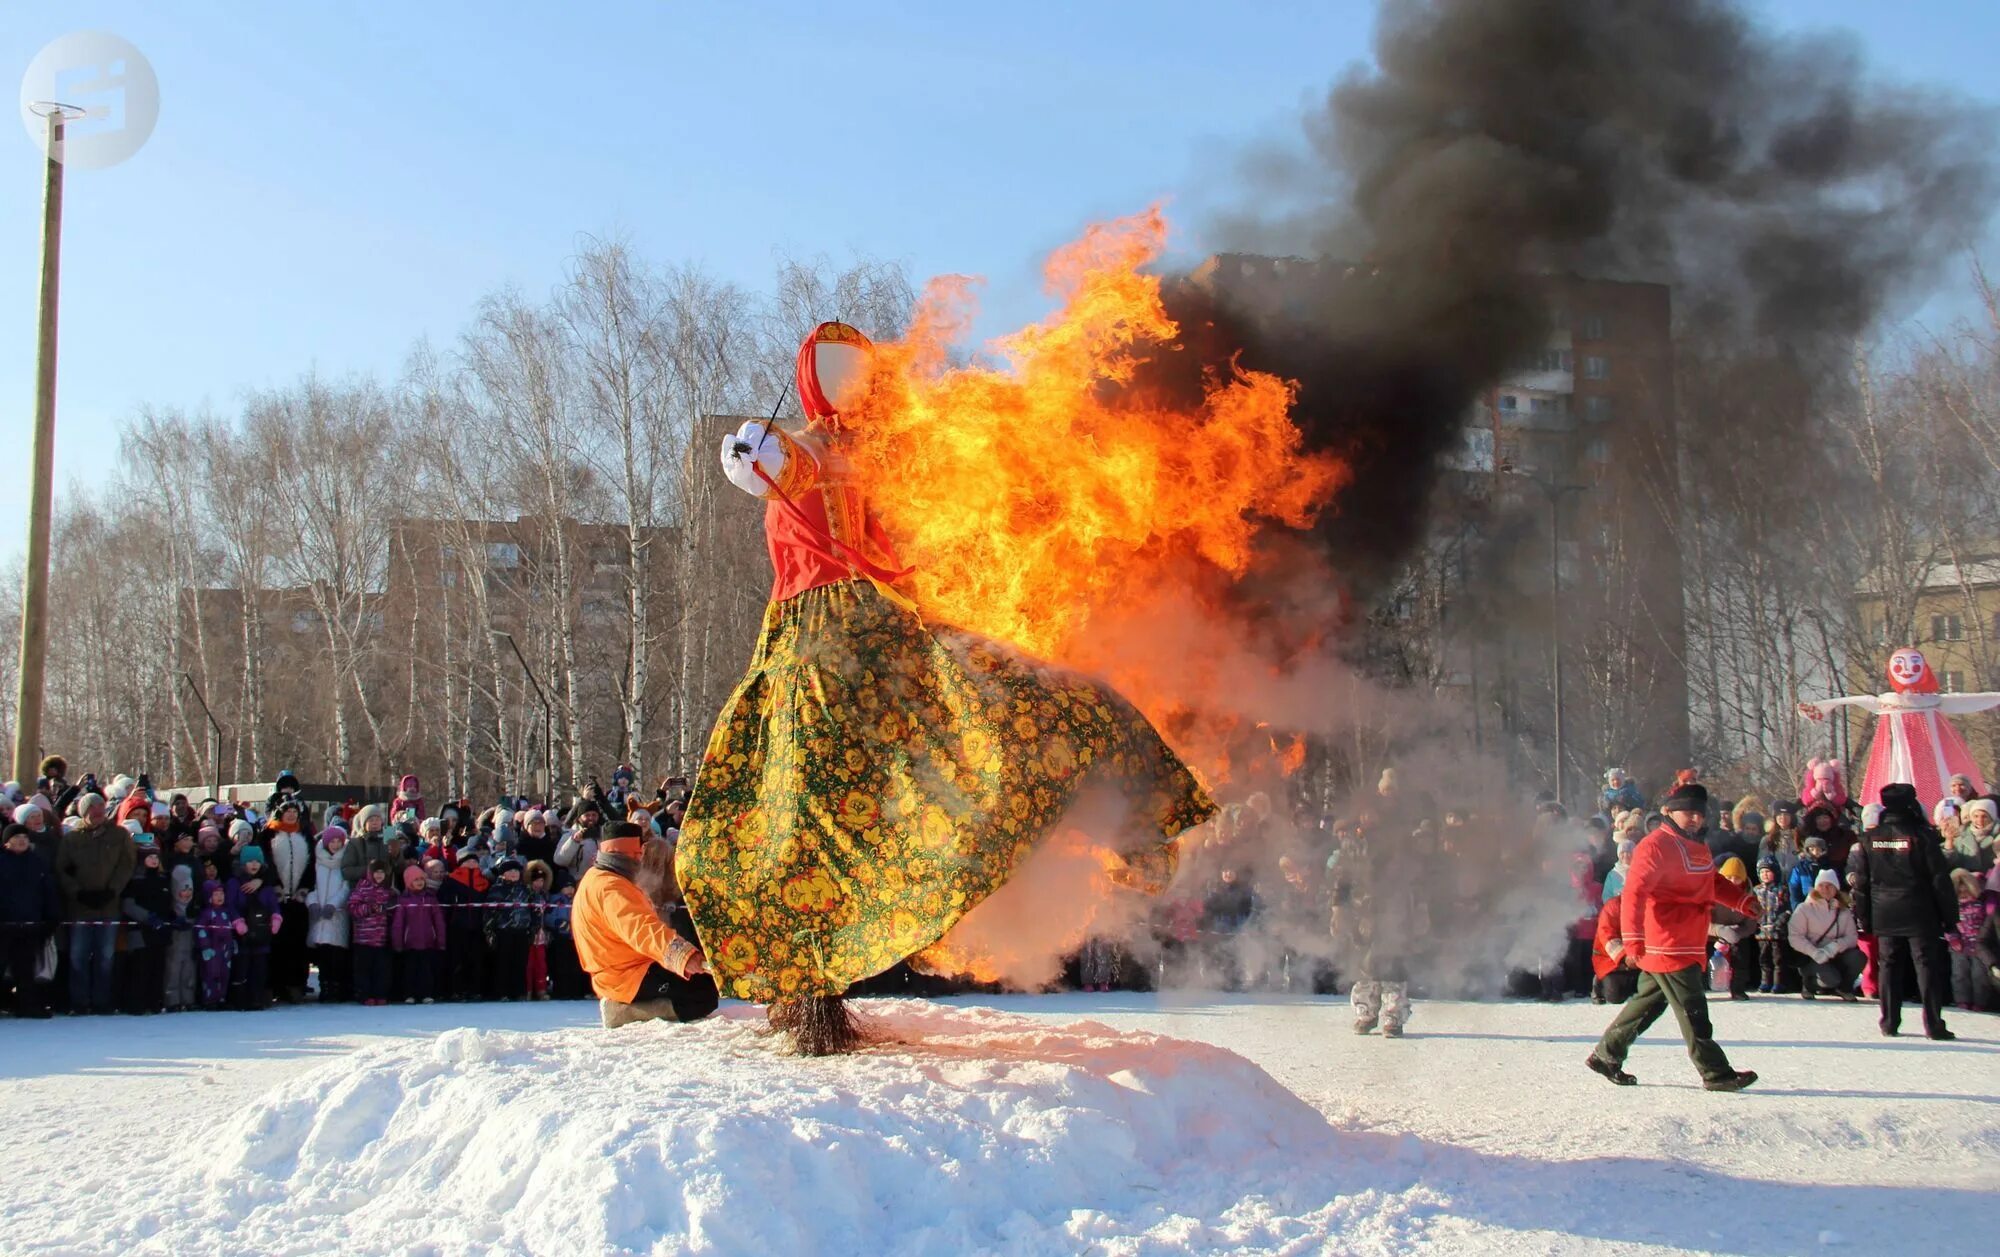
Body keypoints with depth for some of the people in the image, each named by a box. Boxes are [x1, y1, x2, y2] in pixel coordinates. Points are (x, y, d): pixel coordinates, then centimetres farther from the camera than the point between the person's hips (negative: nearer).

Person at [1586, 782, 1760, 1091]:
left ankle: (1607, 1054, 25)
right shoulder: (1656, 846, -15)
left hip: (1687, 944, 10)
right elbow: (1634, 892, -23)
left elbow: (1714, 883, 29)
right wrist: (1633, 938, -31)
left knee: (1650, 1002, 16)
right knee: (1692, 1010, -5)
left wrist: (1743, 901, 10)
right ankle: (1716, 1073, 2)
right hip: (1665, 946, -10)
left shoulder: (1696, 847, 17)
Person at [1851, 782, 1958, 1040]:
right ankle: (1933, 1024, -1)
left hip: (1884, 918, 3)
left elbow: (1861, 882, 6)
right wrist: (1950, 913, -1)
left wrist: (1863, 916, 12)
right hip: (1919, 916, -3)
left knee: (1888, 966, 9)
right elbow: (1940, 878, -7)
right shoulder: (1920, 836, -9)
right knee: (1927, 965, 1)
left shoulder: (1869, 839, 2)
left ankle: (1890, 1023, 9)